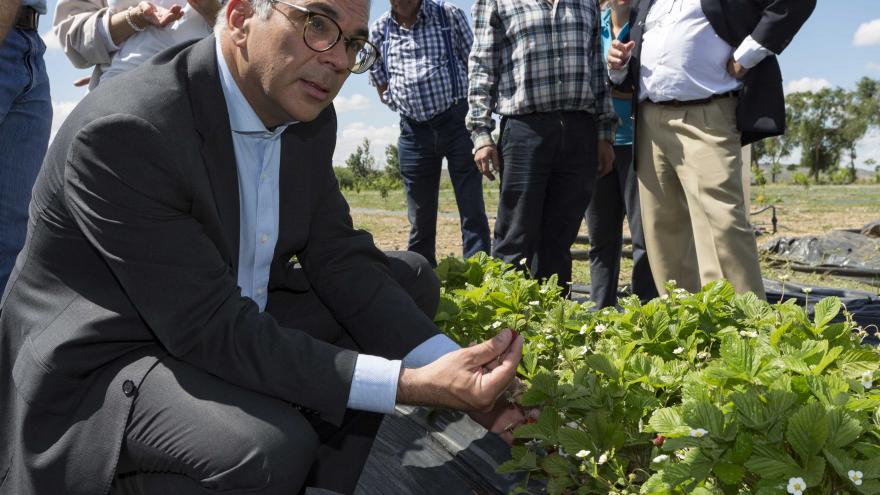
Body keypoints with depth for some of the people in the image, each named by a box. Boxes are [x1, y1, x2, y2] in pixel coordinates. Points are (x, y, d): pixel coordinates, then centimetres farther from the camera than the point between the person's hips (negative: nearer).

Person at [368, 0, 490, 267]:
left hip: (457, 122, -3)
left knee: (473, 212, -6)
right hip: (413, 131, 3)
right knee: (420, 218, 9)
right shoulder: (378, 32, 8)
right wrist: (405, 104, 2)